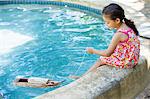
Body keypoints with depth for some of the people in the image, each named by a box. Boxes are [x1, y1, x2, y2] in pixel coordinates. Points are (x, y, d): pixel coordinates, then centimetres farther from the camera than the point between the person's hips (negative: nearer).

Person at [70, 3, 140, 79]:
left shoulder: (119, 34, -25)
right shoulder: (127, 26, 1)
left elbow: (107, 53, -16)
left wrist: (93, 51, -3)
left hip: (125, 62, -9)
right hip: (132, 59, 9)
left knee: (101, 60, 5)